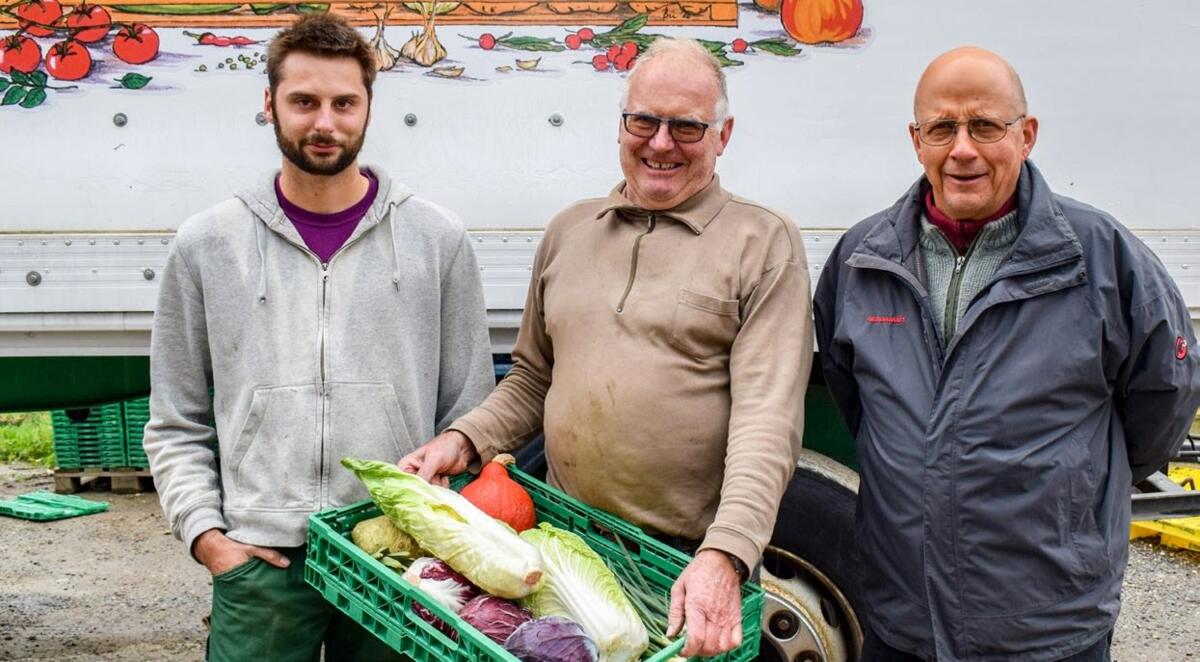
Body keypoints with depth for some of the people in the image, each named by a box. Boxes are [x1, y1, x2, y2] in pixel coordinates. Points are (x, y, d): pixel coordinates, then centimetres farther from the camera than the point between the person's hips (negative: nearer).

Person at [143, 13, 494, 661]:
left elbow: (468, 416, 6)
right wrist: (206, 534, -2)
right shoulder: (206, 244, 4)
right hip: (257, 560, 0)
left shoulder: (437, 239, 3)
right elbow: (176, 426, 9)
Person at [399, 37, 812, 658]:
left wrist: (724, 556, -25)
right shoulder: (568, 231, 11)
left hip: (693, 561, -4)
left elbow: (767, 419, -14)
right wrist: (464, 438, 1)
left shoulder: (764, 243, -5)